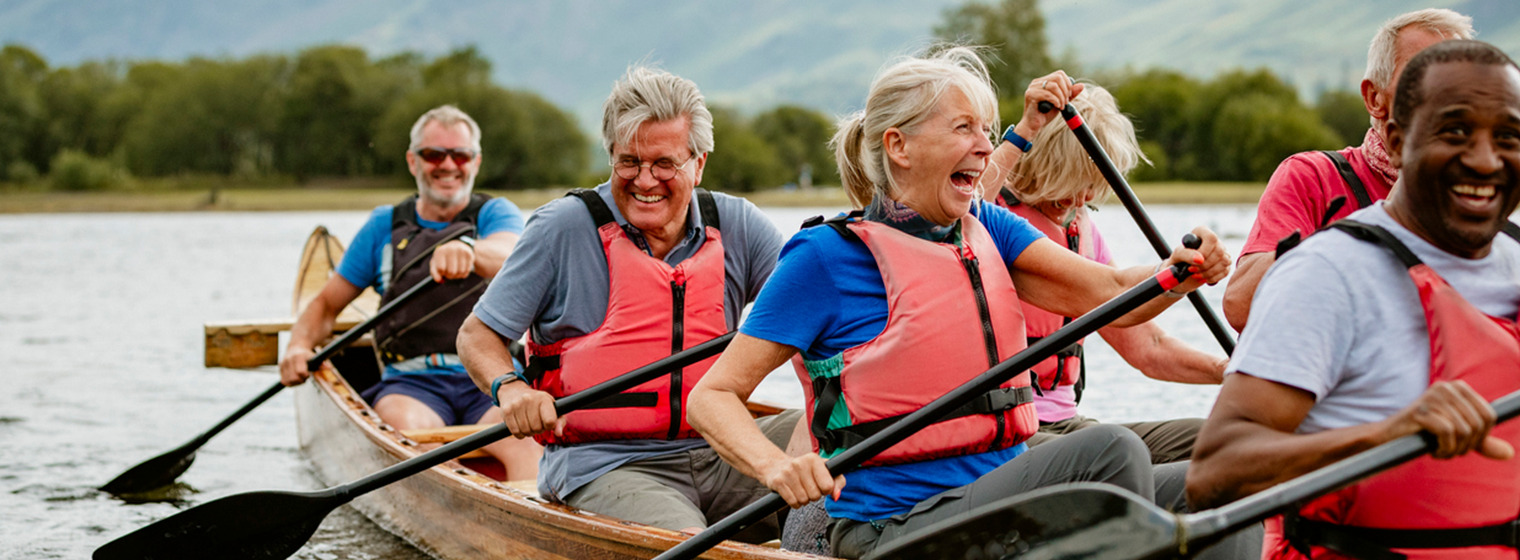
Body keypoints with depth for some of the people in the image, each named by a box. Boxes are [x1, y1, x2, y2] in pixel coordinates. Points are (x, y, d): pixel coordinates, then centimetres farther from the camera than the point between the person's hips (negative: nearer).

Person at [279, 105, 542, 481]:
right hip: (412, 382, 2)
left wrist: (468, 249, -41)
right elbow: (327, 304, 23)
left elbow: (507, 255, -16)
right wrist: (300, 344, -1)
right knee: (409, 426, -34)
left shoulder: (496, 214, 10)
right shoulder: (384, 227, 17)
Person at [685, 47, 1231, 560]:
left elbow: (1111, 294, -2)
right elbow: (712, 396, -9)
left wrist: (1182, 270, -23)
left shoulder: (986, 230, 11)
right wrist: (777, 466, -29)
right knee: (1107, 450, -27)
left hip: (999, 496, 7)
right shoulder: (827, 255, -7)